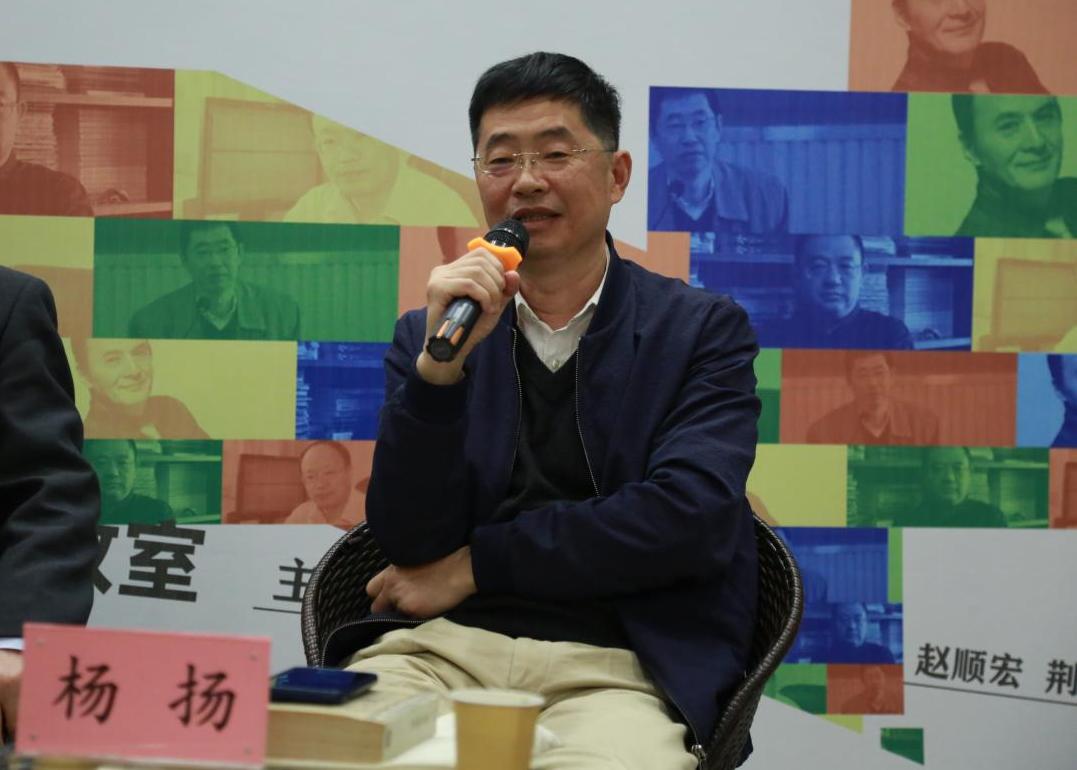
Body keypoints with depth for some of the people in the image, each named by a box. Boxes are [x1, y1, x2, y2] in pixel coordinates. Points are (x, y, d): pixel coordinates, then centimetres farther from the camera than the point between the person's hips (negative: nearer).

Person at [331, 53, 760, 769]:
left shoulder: (704, 329, 9)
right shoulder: (428, 336, 15)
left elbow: (688, 517, -6)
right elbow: (408, 542, 5)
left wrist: (472, 566, -3)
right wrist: (442, 364, -9)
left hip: (617, 667, -2)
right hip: (442, 648, 2)